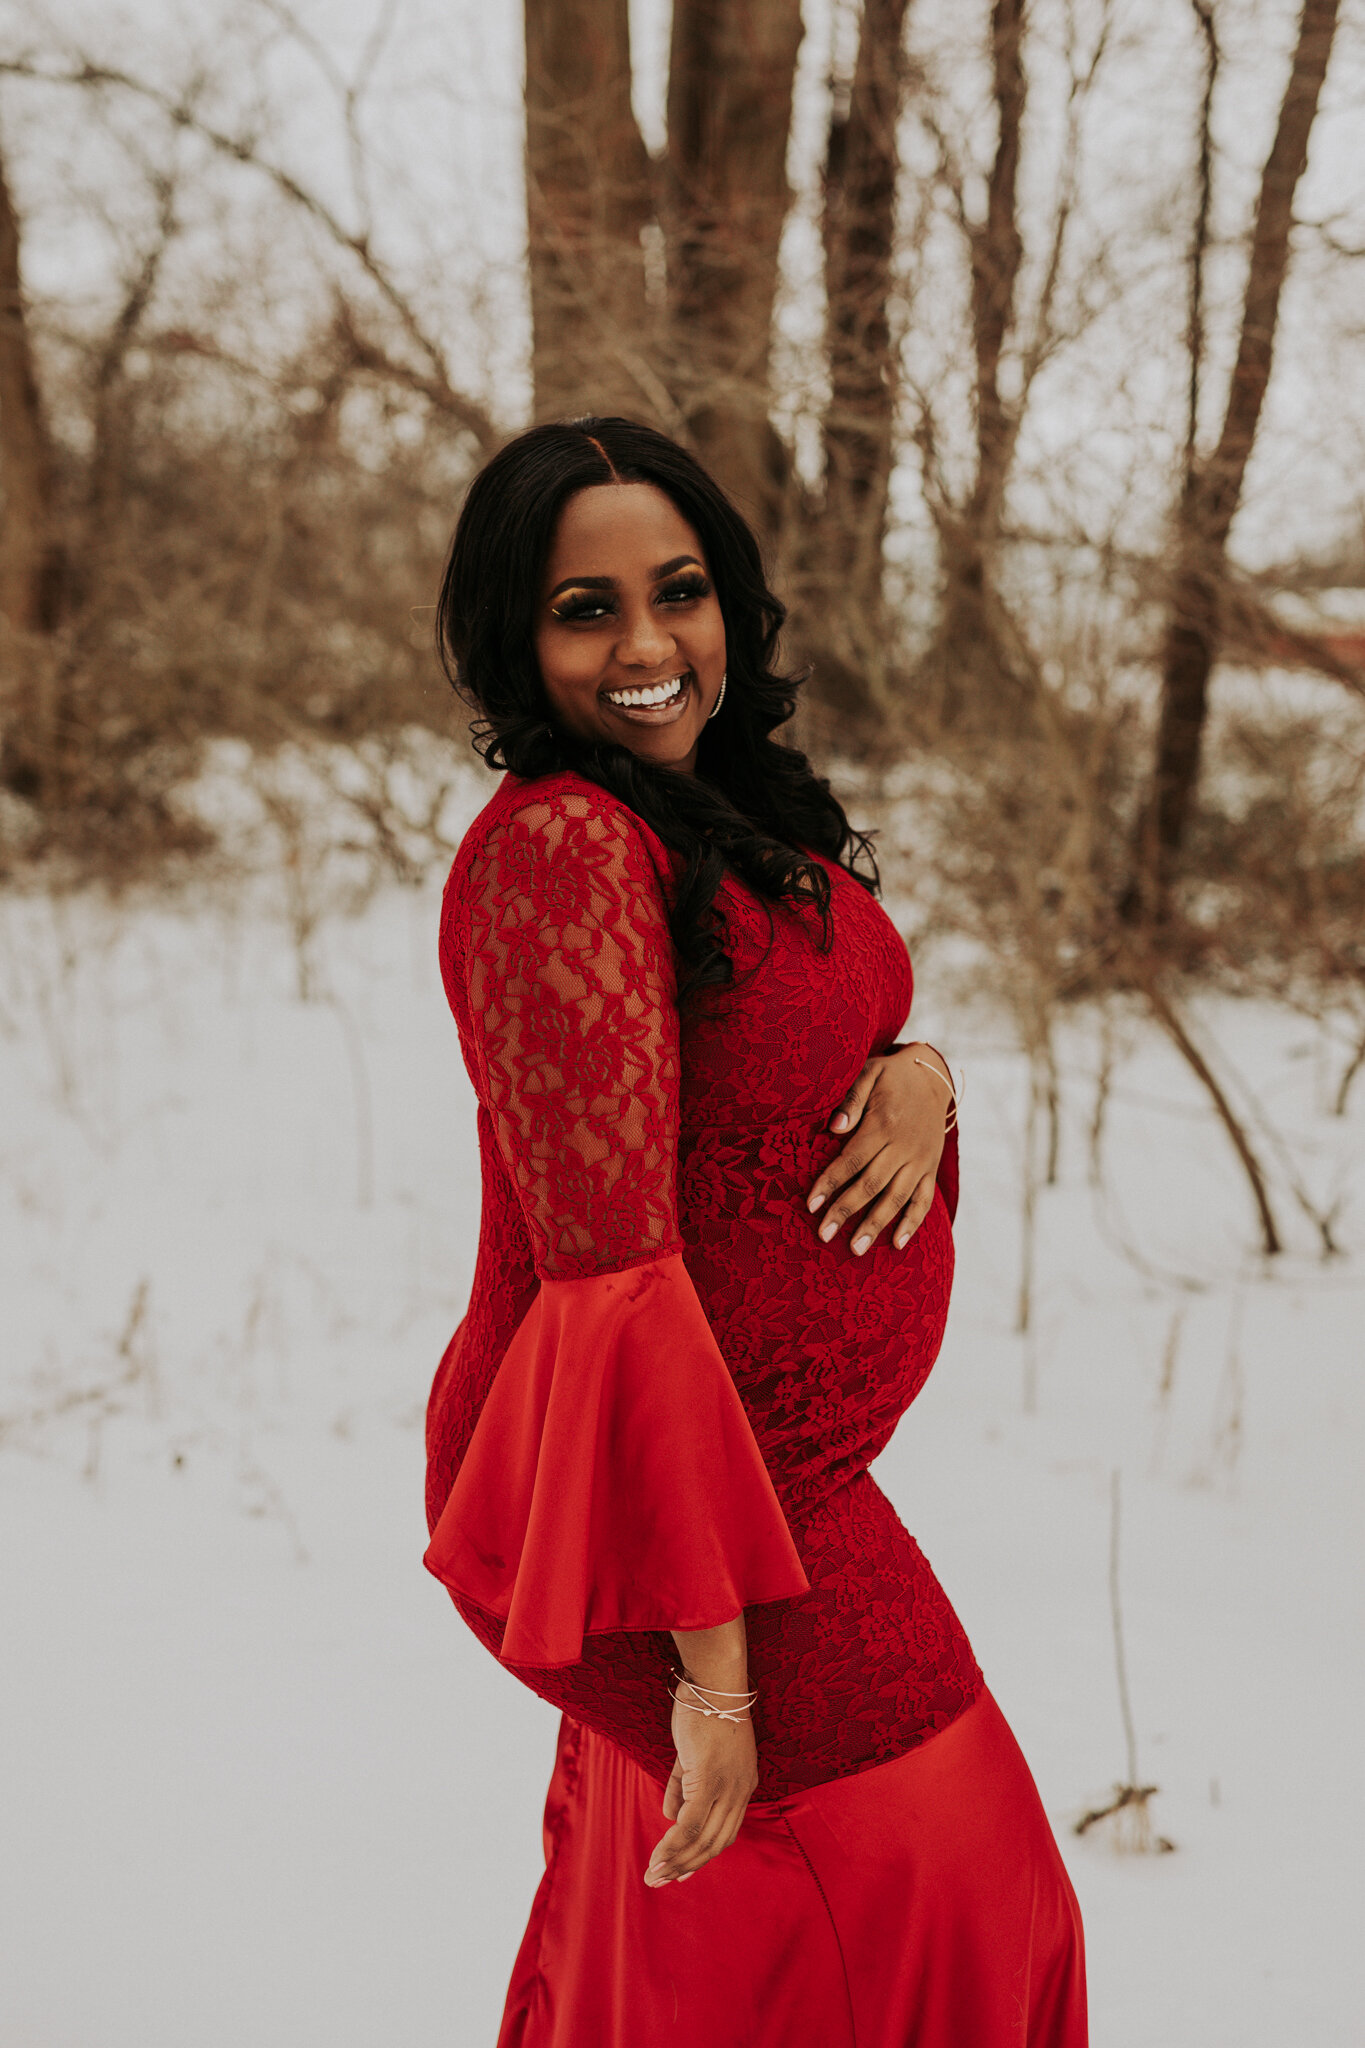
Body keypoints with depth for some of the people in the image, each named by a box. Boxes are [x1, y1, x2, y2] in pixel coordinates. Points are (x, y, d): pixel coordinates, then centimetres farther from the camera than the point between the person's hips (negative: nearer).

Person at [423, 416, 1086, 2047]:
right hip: (689, 1495, -9)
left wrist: (919, 1074, -9)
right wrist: (712, 1656, -27)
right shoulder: (560, 845, -21)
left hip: (774, 1467, 9)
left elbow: (813, 1051, 16)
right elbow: (610, 1267, -26)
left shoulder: (732, 814, 8)